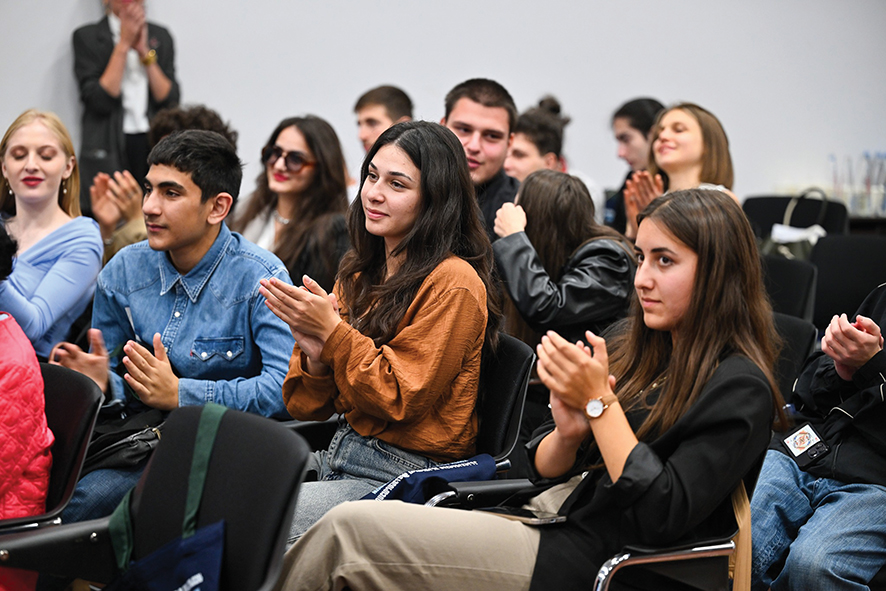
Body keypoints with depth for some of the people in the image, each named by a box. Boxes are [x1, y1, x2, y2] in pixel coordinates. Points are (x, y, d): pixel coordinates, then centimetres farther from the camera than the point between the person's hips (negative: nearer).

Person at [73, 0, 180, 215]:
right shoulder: (87, 36, 1)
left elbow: (170, 99, 3)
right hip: (108, 149, -3)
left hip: (154, 147, 3)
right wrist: (124, 44, -10)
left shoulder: (160, 36, 12)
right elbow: (98, 100, -10)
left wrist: (144, 51, -7)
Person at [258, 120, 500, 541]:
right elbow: (307, 407, 11)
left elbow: (401, 400, -15)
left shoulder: (453, 285, -12)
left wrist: (334, 331, -17)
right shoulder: (360, 274, 12)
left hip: (405, 473, -8)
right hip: (338, 452, 8)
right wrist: (315, 353, -11)